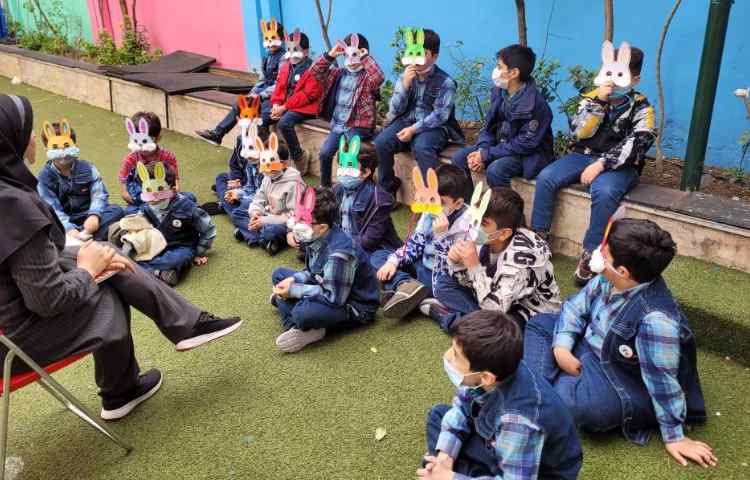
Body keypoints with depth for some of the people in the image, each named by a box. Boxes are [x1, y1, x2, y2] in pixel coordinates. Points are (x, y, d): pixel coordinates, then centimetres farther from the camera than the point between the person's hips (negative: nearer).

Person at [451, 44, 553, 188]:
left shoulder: (535, 103, -24)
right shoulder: (499, 92, -2)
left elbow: (524, 145, -23)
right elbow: (488, 127, 5)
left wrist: (486, 155, -23)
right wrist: (481, 150, -15)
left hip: (530, 155, -7)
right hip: (501, 147, 7)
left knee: (495, 169, -34)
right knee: (459, 158, -5)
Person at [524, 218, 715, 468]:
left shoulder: (654, 318, -37)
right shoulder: (608, 280, -13)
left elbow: (663, 381, -28)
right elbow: (576, 306, 3)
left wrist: (674, 436, -17)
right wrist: (561, 346, -13)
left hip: (620, 385, -9)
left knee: (563, 400, -32)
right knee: (539, 323, 7)